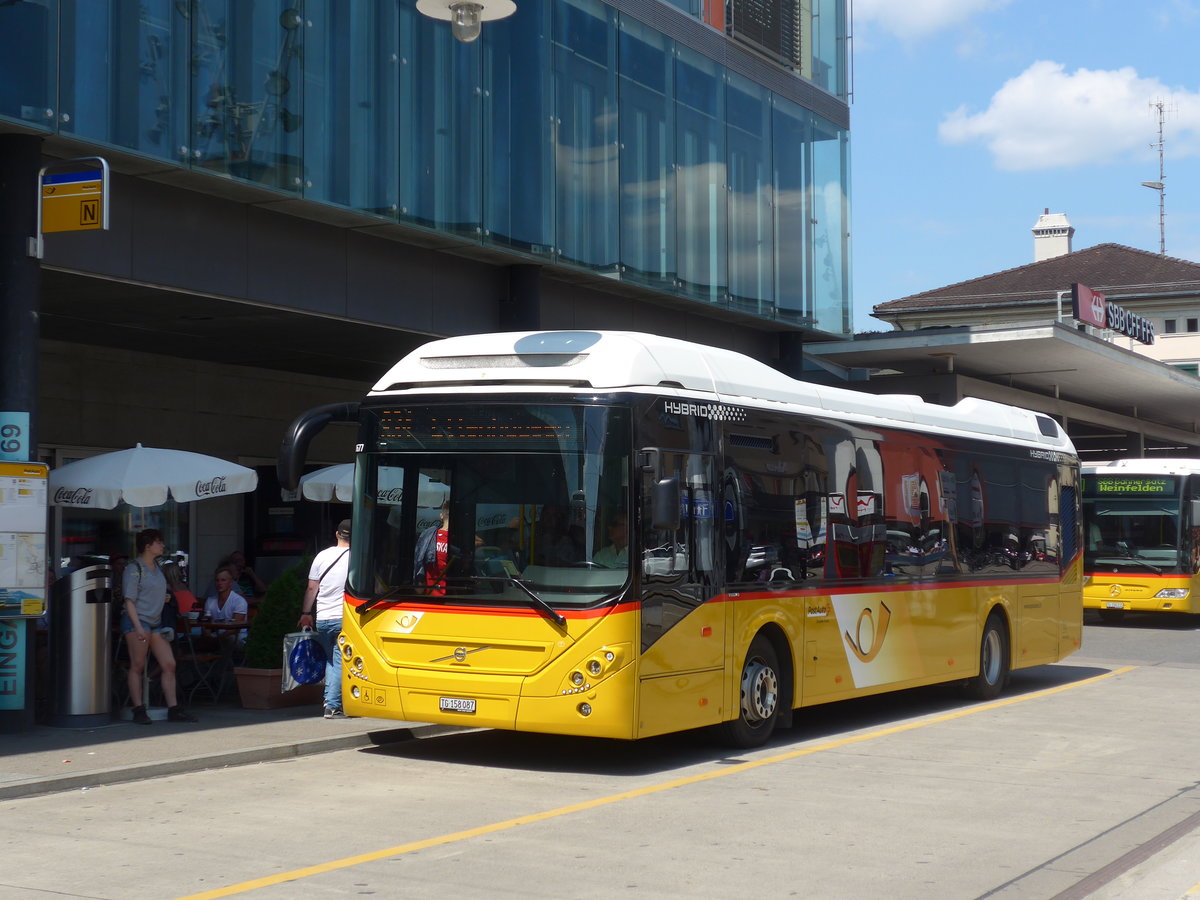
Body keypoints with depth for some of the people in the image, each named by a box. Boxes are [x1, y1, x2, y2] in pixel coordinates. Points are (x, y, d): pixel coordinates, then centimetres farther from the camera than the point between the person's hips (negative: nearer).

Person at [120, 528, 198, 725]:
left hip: (156, 622, 8)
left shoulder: (156, 567, 16)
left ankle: (173, 709, 5)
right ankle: (139, 710, 3)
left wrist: (164, 597, 12)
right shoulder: (134, 569, -8)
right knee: (137, 666, -3)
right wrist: (138, 627, -21)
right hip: (137, 620, -8)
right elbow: (129, 601, -13)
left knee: (169, 664, 2)